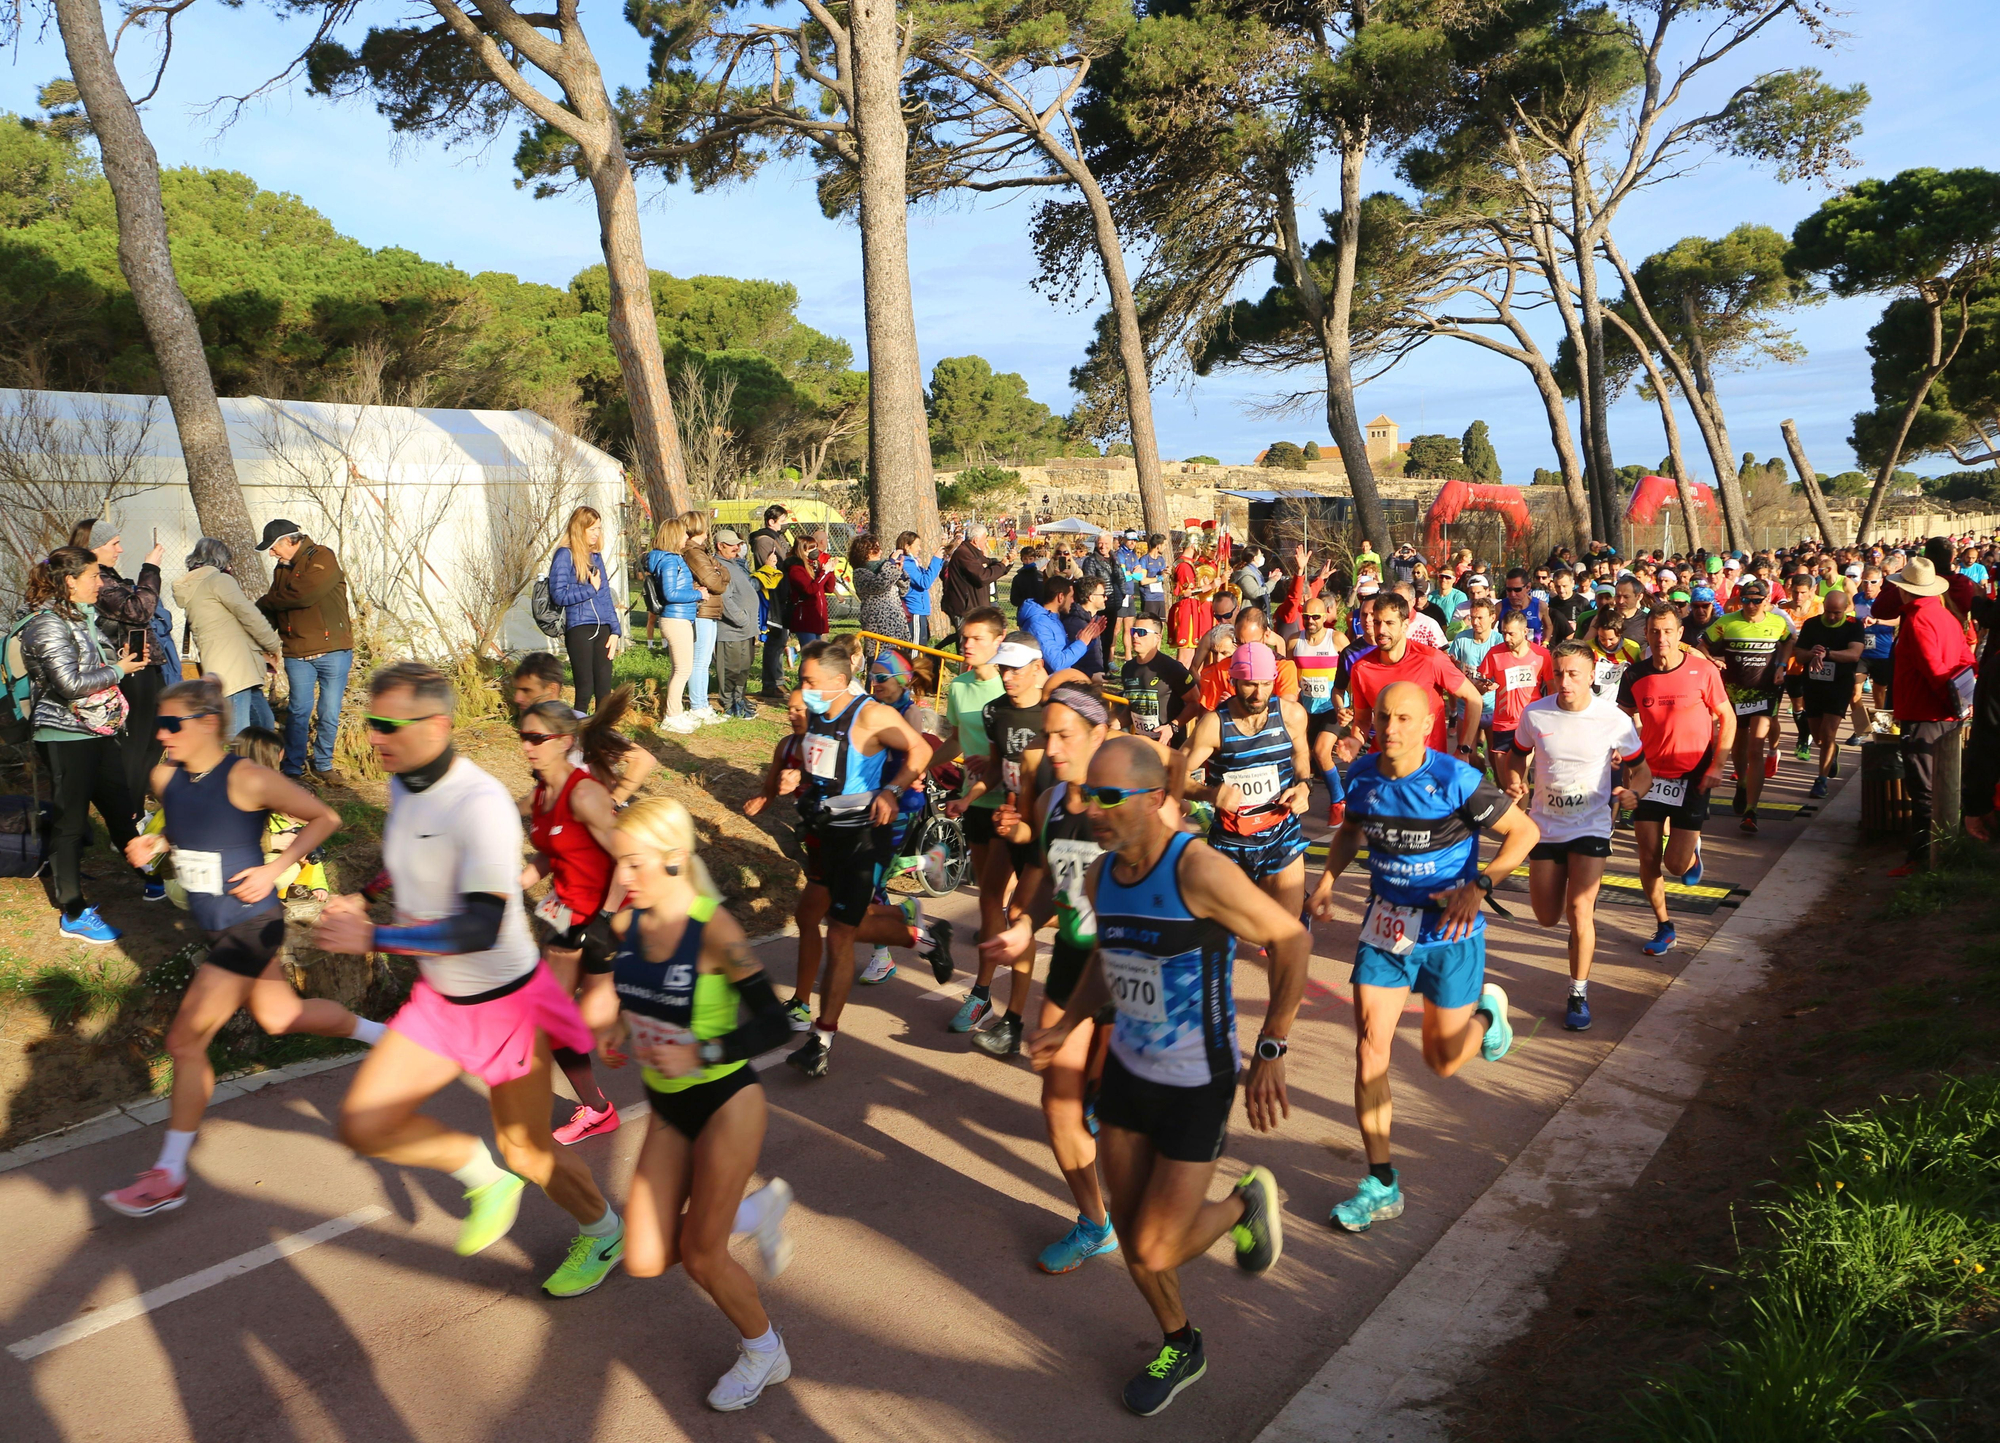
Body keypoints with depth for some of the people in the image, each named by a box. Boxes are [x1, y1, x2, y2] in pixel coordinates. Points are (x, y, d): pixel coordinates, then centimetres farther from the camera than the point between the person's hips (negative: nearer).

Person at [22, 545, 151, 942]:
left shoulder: (84, 615, 12)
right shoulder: (47, 624, -17)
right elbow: (71, 683, -24)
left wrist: (122, 659, 8)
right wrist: (118, 670, -11)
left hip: (100, 731, 9)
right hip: (66, 737, -9)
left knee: (120, 807, 18)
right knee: (70, 821, 0)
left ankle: (147, 879, 32)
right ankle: (73, 915, 9)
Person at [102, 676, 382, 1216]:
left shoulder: (246, 780, -22)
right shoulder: (165, 777, 0)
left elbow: (325, 817, -15)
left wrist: (274, 869, -19)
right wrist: (154, 842, -2)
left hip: (250, 927, -9)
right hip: (218, 927, 9)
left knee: (186, 1041, -5)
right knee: (280, 1017, 22)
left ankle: (169, 1177, 8)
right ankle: (382, 1035, 45)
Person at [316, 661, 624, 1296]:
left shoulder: (480, 804, -29)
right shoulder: (403, 785, -2)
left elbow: (480, 927, -35)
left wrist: (371, 937, -34)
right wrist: (364, 895, 15)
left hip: (506, 1003, -7)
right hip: (438, 1000, 8)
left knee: (527, 1152, 8)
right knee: (364, 1125, 0)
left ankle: (602, 1234, 37)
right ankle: (485, 1179, 24)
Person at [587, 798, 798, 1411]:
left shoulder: (713, 930, -23)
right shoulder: (626, 925, -6)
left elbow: (773, 1023, -20)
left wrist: (700, 1055, -28)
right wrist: (615, 1032, -5)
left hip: (726, 1102, -6)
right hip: (668, 1107, 6)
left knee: (701, 1258, 4)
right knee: (645, 1262, 6)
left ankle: (764, 1352, 33)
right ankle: (757, 1210, 30)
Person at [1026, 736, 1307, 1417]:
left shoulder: (1199, 871, -26)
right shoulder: (1100, 876, -3)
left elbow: (1290, 940, -17)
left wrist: (1270, 1053, -17)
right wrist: (1067, 1024, 5)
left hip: (1196, 1085, -6)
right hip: (1127, 1071, 7)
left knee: (1154, 1253, -3)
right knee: (1130, 1231, 16)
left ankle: (1247, 1201, 26)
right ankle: (1181, 1347, 42)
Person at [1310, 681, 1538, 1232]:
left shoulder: (1456, 780, -19)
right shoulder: (1362, 775, -5)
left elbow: (1525, 831, -10)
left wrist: (1479, 886, -22)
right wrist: (1328, 877, -1)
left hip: (1449, 934, -3)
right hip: (1383, 927, 3)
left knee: (1442, 1061, 8)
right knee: (1370, 1047, -6)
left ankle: (1486, 1009, 43)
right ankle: (1382, 1185, 6)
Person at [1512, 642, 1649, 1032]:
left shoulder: (1614, 720, -13)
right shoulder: (1534, 714, -9)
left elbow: (1641, 770, -2)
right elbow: (1519, 756, 9)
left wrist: (1633, 792, -24)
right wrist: (1515, 783, -13)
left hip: (1591, 826, -3)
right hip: (1545, 825, 3)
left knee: (1579, 908, -17)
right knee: (1548, 918, 9)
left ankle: (1579, 995, 1)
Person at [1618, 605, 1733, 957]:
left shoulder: (1703, 670, -10)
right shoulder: (1635, 675, -4)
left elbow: (1727, 718, -1)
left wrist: (1716, 766, -9)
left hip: (1692, 776, -2)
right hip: (1650, 775, 3)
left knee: (1676, 863, -5)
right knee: (1648, 859, 2)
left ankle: (1692, 852, 32)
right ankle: (1663, 927, 21)